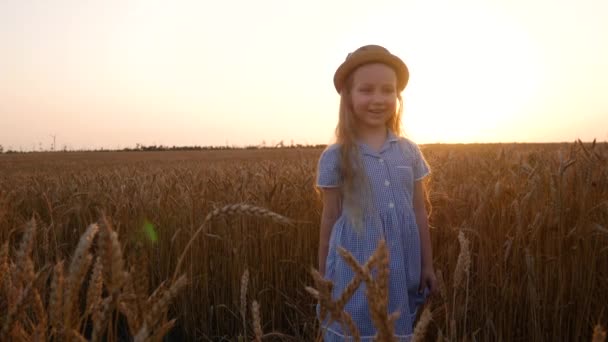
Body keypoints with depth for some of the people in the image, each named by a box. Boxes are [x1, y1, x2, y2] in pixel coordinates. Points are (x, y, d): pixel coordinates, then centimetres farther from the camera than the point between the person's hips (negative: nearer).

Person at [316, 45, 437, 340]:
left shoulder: (410, 152, 2)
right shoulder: (334, 157, -6)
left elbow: (419, 212, 8)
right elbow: (329, 220, 0)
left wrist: (427, 265, 11)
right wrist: (323, 278, 5)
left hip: (401, 269, 3)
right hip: (355, 270, -2)